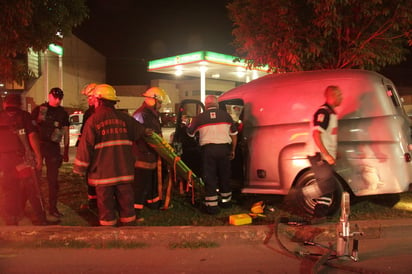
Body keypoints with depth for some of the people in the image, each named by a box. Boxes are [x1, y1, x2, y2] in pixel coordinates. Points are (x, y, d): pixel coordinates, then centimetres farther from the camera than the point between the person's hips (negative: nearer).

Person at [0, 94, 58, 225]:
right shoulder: (23, 116, 2)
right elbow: (32, 136, -6)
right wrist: (38, 156, -5)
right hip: (22, 158, -3)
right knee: (32, 190, 4)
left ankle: (11, 222, 19)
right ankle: (40, 219, 8)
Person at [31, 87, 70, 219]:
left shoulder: (63, 113, 8)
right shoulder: (39, 109, 3)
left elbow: (66, 133, 11)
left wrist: (66, 151, 8)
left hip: (53, 147, 2)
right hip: (37, 145, -1)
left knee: (53, 179, 3)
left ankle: (53, 208, 12)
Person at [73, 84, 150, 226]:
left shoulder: (93, 120, -8)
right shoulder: (124, 118, 4)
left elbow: (86, 147, -10)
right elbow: (140, 131, 20)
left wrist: (80, 169, 0)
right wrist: (147, 131, 44)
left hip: (103, 172, -3)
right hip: (124, 171, 3)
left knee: (106, 205, 7)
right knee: (126, 202, 13)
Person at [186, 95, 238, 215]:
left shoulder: (200, 117, 2)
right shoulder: (225, 115, 7)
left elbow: (190, 133, 15)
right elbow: (234, 134, 11)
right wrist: (233, 150, 21)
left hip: (208, 149, -2)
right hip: (224, 148, 2)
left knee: (210, 177, 4)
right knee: (225, 175, 16)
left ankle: (212, 205, 3)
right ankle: (226, 201, 29)